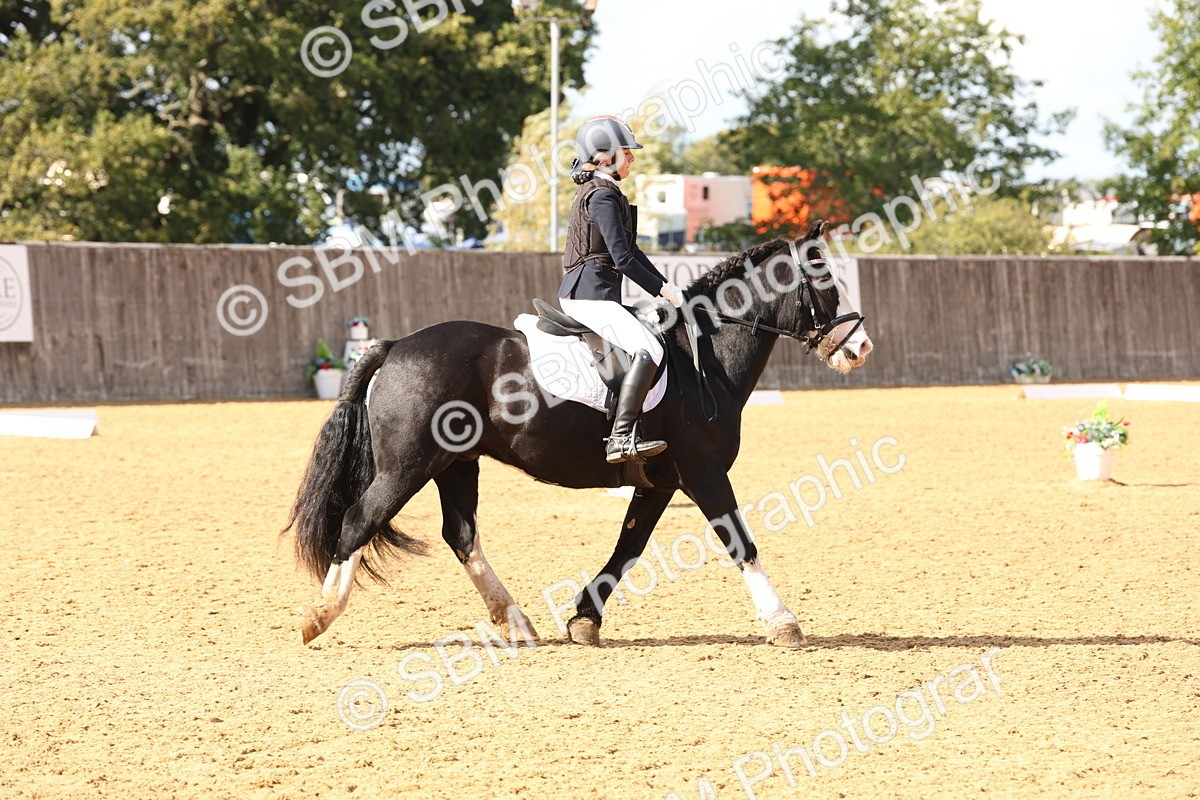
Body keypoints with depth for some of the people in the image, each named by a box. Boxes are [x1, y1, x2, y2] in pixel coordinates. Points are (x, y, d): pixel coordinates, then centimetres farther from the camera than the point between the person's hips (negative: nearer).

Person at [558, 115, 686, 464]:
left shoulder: (603, 193, 20)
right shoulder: (603, 196, -12)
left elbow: (631, 251, 22)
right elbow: (623, 258, -18)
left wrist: (667, 287, 13)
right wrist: (663, 290, -10)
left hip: (582, 293, 11)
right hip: (590, 292, -11)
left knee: (649, 342, 21)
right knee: (648, 350, -24)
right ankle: (621, 438, -34)